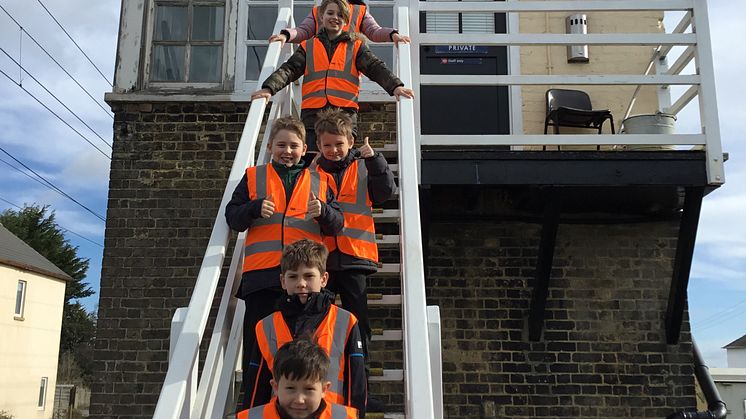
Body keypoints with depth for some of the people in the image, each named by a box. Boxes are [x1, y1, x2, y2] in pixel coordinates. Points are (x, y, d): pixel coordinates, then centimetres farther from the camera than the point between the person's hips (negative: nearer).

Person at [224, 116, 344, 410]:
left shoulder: (319, 182, 15)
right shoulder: (253, 177, 13)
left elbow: (337, 225, 10)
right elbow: (232, 217, 8)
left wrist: (323, 212, -11)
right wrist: (255, 207, -11)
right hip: (261, 273, 0)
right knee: (257, 339, 4)